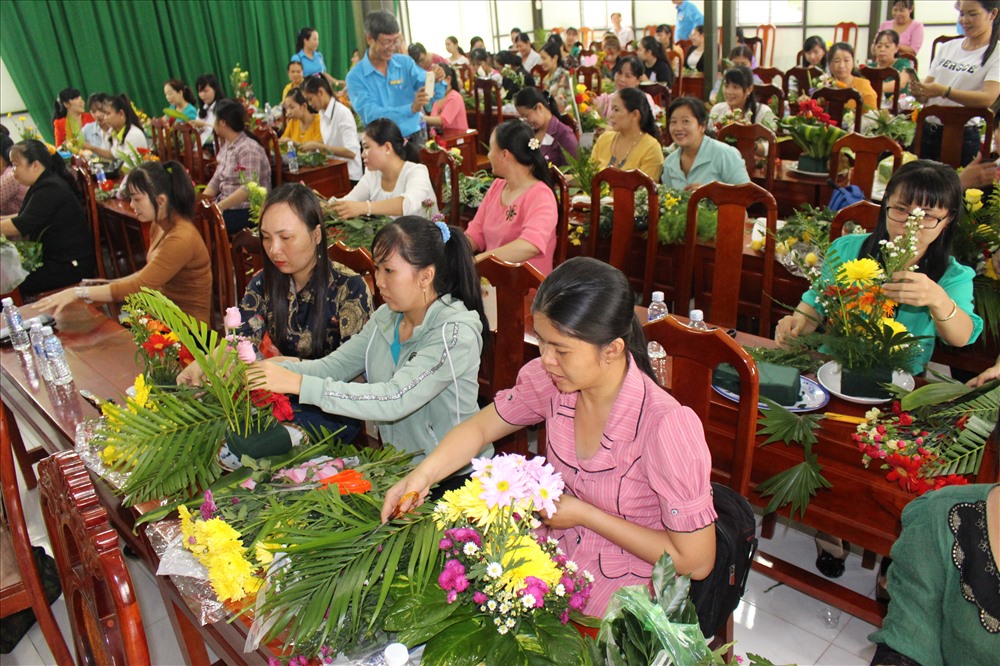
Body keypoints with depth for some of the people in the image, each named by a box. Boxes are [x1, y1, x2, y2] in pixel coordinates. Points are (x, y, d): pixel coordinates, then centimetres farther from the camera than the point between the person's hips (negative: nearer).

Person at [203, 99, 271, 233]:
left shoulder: (248, 149, -15)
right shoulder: (226, 146, 14)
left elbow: (248, 188, -25)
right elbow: (216, 181, 15)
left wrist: (218, 207, -27)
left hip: (247, 210, -8)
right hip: (226, 204, 8)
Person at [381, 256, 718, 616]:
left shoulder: (665, 426, -30)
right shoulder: (548, 379, -15)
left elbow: (696, 562, -20)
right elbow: (481, 427, 4)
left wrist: (584, 514, -19)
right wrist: (424, 473, -14)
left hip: (622, 591, -5)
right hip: (556, 551, 5)